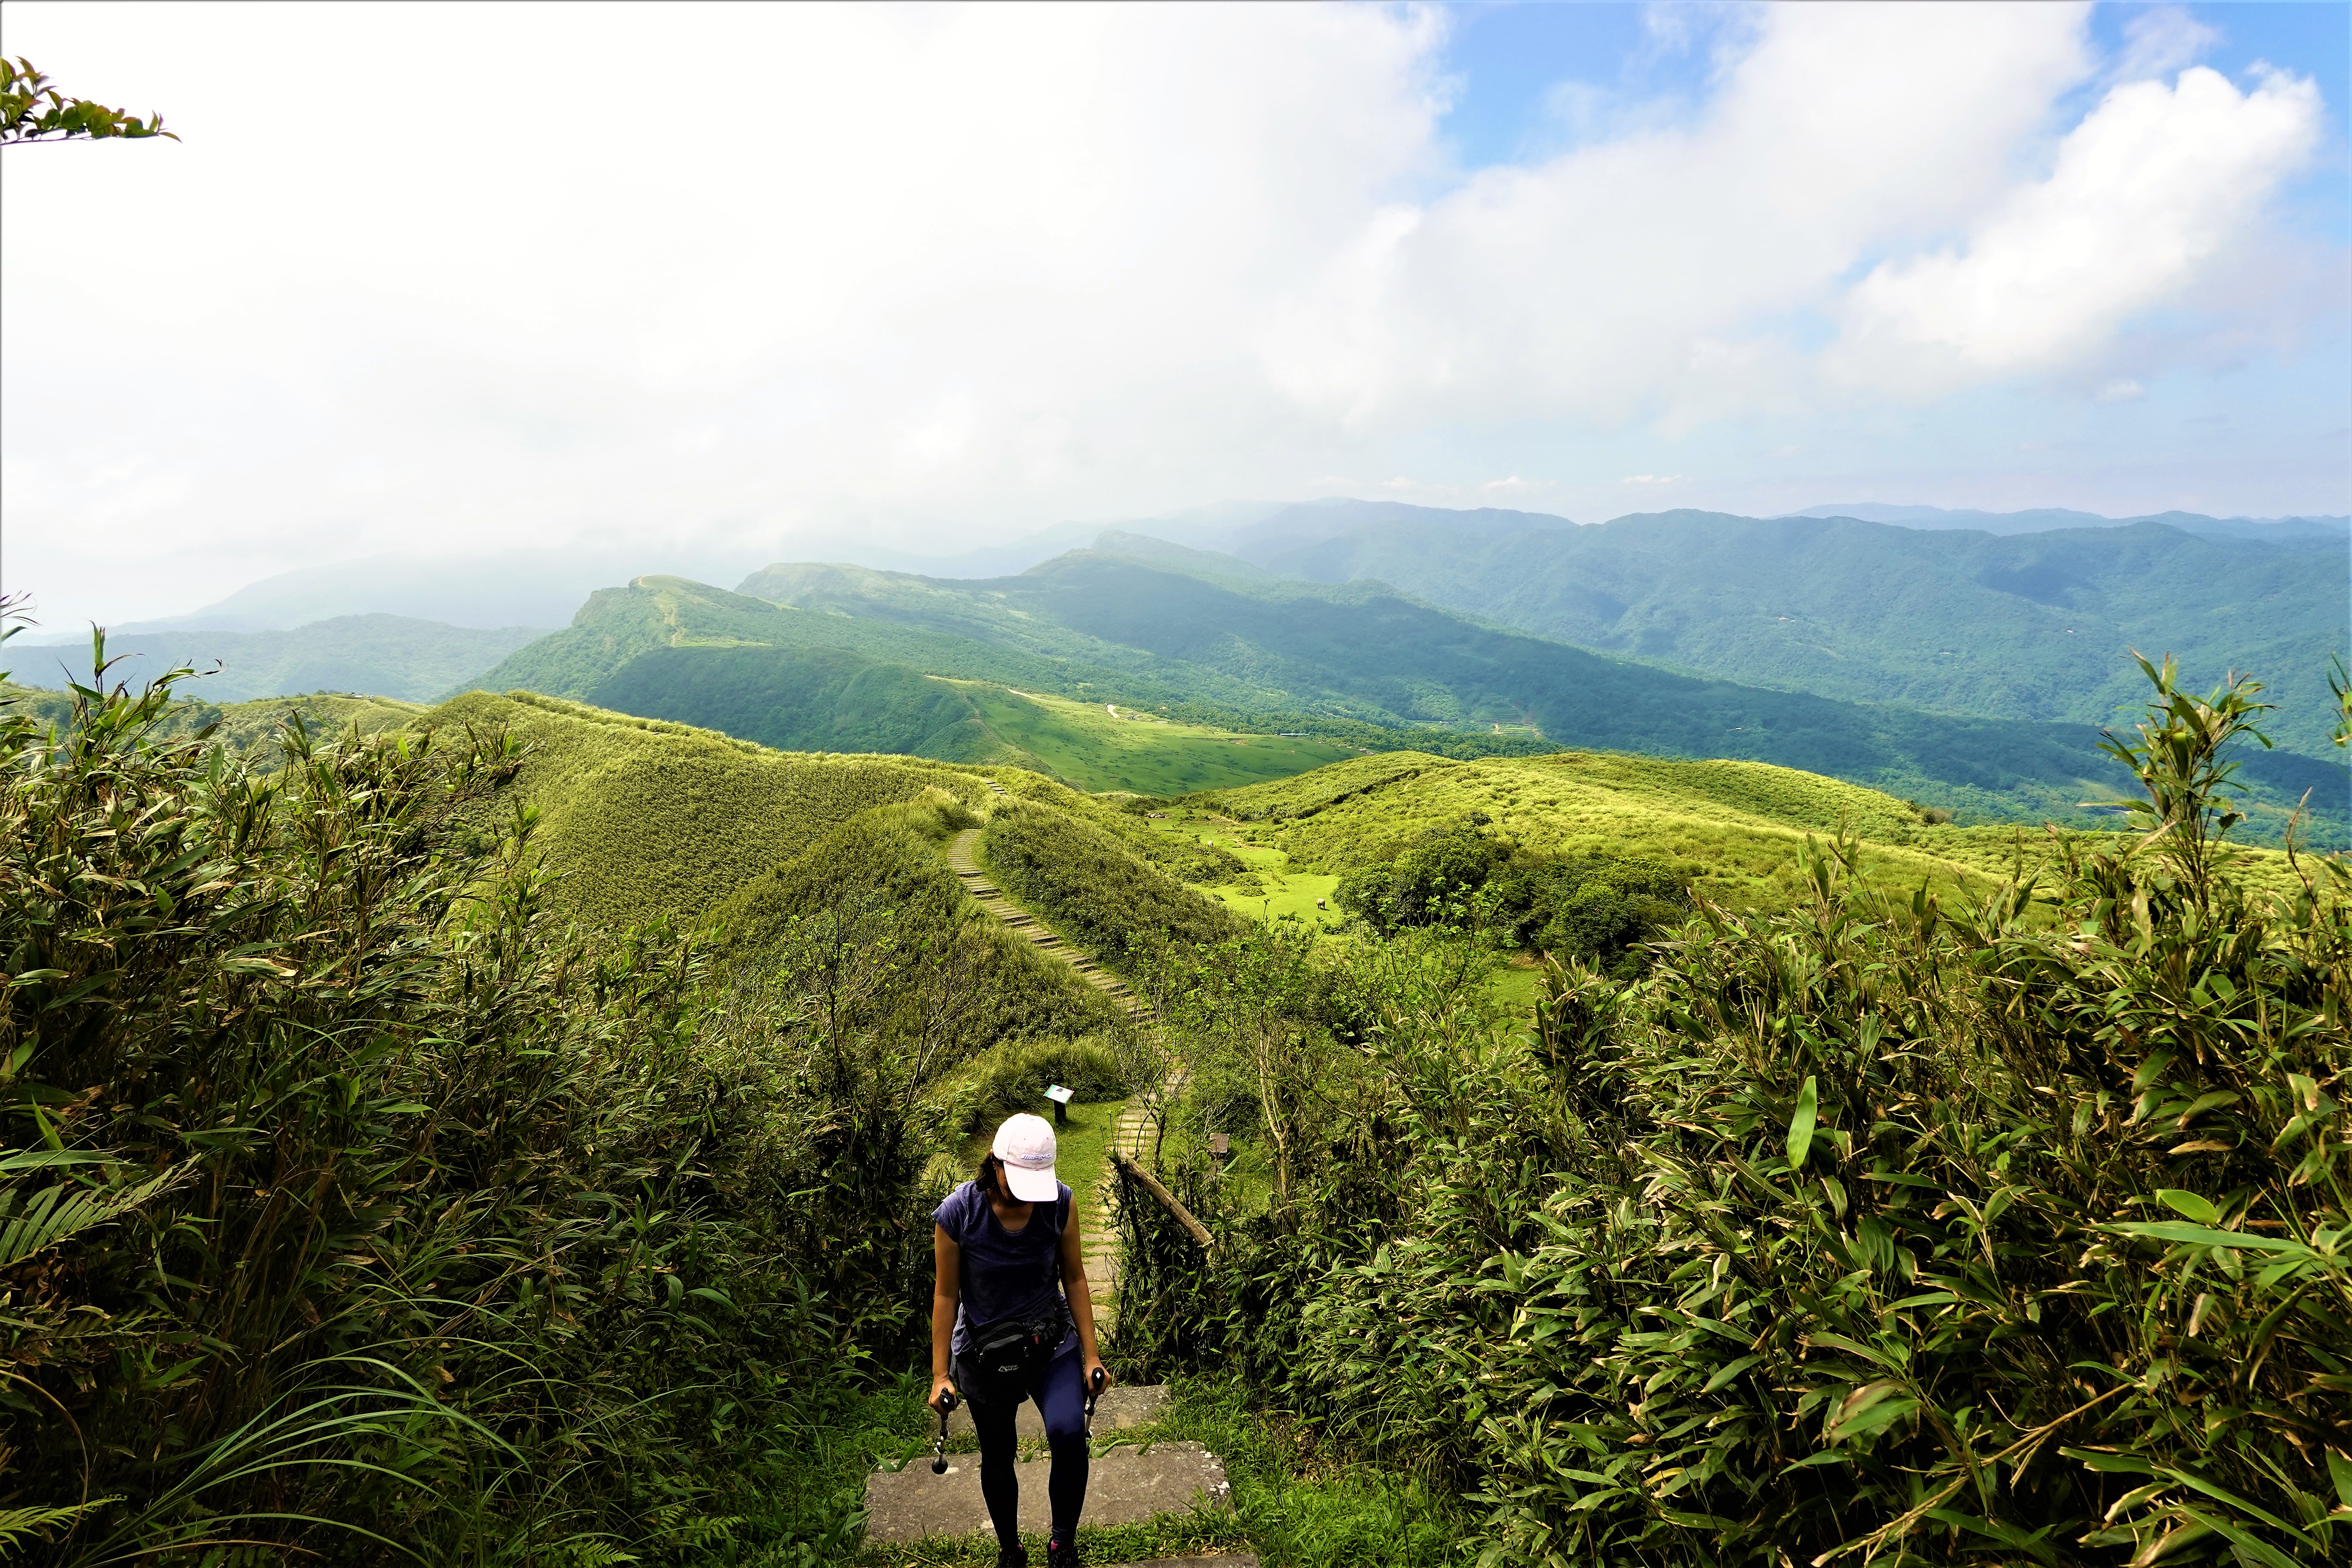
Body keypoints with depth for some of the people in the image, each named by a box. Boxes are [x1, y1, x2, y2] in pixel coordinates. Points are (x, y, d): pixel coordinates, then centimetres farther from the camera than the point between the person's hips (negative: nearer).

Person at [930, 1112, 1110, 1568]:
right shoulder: (957, 1215, -22)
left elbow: (1074, 1278, -4)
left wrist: (1090, 1356, -3)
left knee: (1069, 1435, -22)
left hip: (1052, 1342, 0)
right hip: (984, 1351, 0)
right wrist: (940, 1375, -6)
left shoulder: (1059, 1203, -16)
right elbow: (946, 1294, -10)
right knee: (997, 1457, 15)